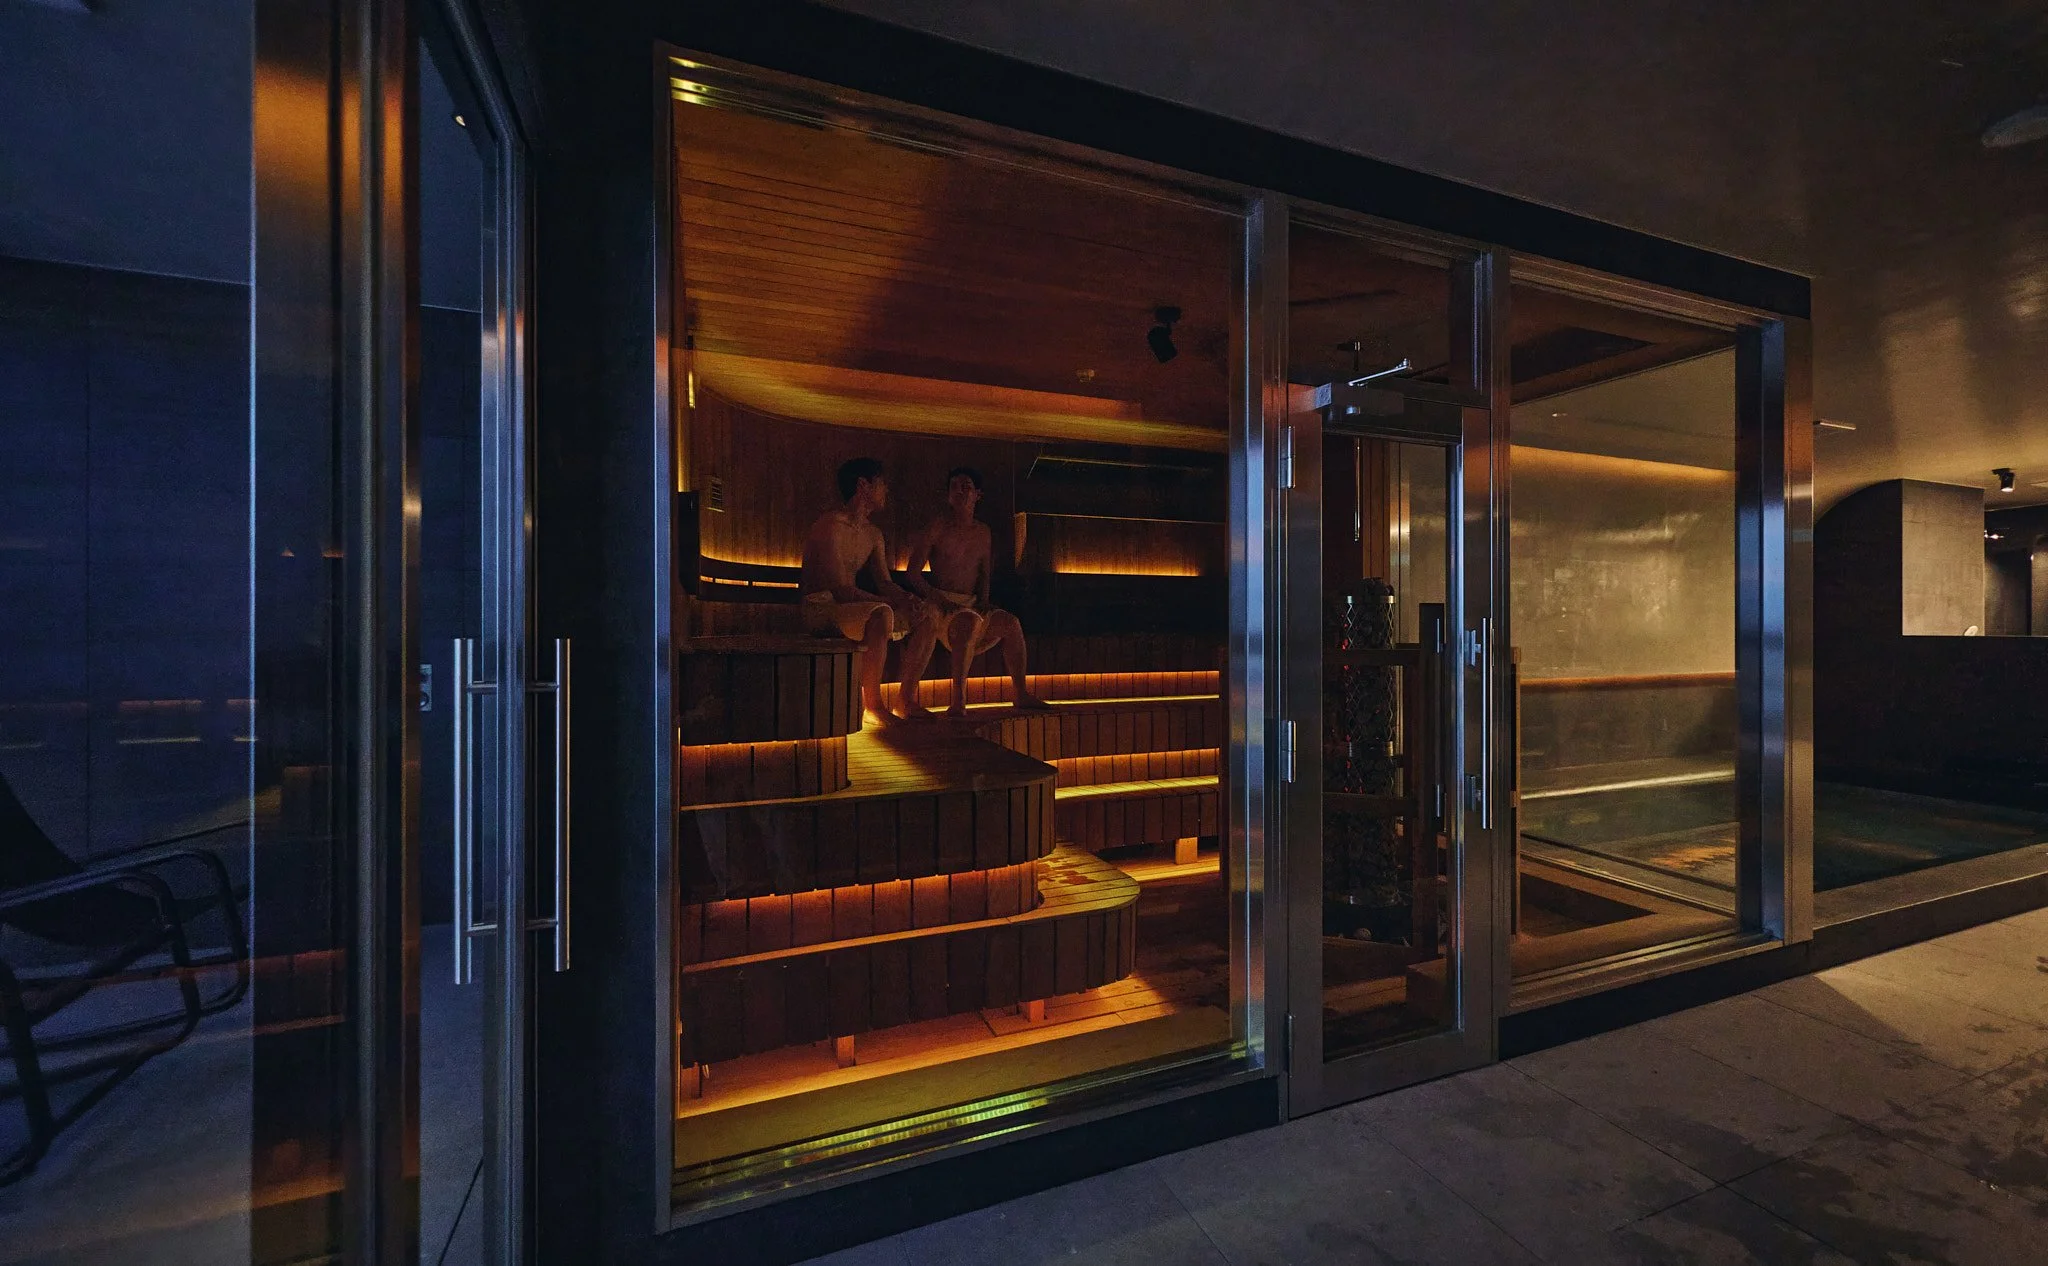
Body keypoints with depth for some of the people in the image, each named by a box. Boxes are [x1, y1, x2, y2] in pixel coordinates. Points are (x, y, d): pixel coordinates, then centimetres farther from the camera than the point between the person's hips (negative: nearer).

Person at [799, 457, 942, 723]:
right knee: (881, 615, -37)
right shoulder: (830, 525, -14)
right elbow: (842, 589, -22)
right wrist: (895, 604, -23)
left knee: (928, 614, -1)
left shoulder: (873, 534, 15)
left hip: (851, 604, 9)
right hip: (822, 609, -9)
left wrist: (909, 600, -9)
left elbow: (884, 583, 13)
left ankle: (908, 700, 0)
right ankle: (872, 704, -24)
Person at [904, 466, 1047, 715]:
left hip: (972, 604, 5)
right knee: (970, 620, -37)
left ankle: (1020, 693, -12)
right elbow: (912, 574, -4)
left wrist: (983, 601, 5)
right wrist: (941, 600, -17)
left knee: (1010, 622, -20)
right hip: (942, 603, -5)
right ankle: (958, 701, -40)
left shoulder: (982, 532, 16)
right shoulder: (937, 528, 1)